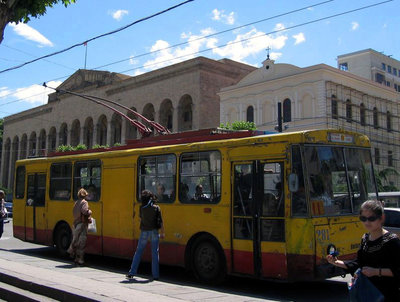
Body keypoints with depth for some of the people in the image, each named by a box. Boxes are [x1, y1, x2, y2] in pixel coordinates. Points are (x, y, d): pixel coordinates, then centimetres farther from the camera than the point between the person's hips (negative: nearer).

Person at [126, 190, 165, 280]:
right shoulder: (156, 208, -5)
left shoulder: (142, 208, -5)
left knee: (138, 252, 11)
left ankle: (132, 273, 12)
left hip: (144, 232, 1)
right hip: (154, 231, 0)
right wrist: (162, 232, 3)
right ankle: (155, 275, 4)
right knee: (155, 253, 5)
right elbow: (161, 221, -5)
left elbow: (141, 218, 6)